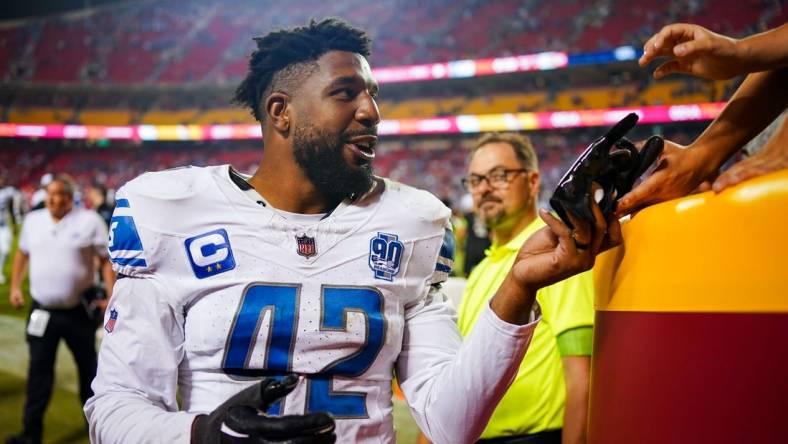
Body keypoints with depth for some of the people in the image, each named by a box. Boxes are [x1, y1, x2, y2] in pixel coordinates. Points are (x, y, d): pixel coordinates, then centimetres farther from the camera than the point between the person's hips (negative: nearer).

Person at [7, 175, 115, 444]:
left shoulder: (89, 221, -8)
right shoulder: (33, 220, 5)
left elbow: (107, 259, -6)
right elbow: (22, 253, 19)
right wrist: (15, 286, 14)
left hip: (79, 310, -2)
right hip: (42, 310, 3)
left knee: (88, 366, 13)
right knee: (39, 369, 3)